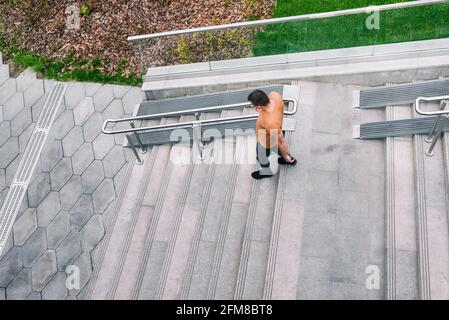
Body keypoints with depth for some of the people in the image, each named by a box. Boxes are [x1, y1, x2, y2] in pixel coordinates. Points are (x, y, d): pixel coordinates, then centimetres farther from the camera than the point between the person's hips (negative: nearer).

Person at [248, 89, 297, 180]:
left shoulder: (271, 123, -50)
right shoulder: (275, 95, -32)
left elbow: (281, 142, -33)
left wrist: (285, 156, -14)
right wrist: (263, 108, -23)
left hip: (266, 143, -6)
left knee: (261, 158, 29)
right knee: (276, 149, 39)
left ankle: (267, 172, 62)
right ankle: (290, 159, 68)